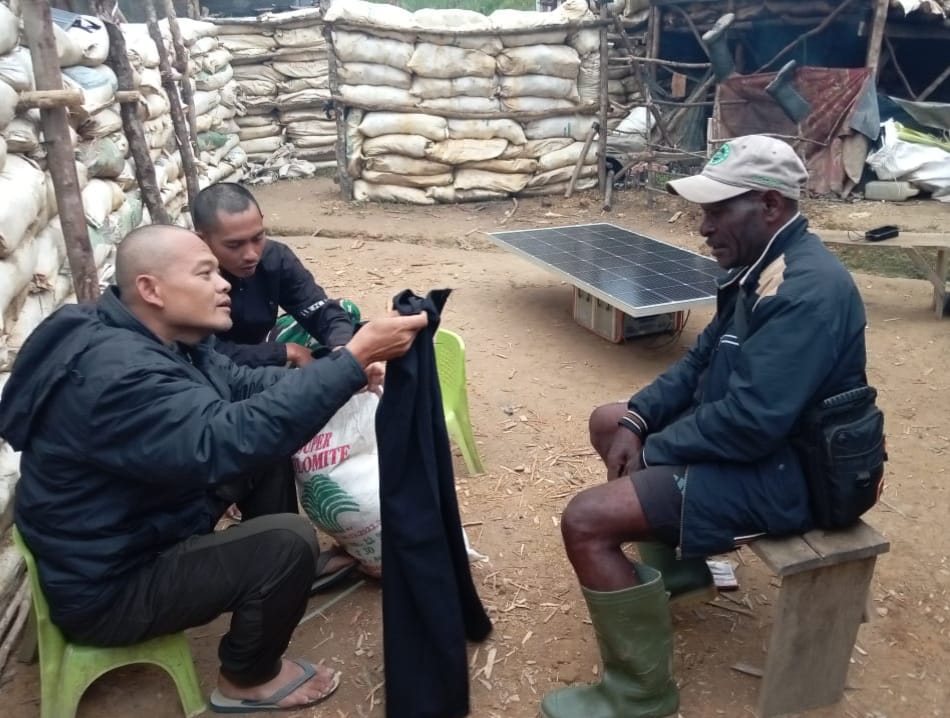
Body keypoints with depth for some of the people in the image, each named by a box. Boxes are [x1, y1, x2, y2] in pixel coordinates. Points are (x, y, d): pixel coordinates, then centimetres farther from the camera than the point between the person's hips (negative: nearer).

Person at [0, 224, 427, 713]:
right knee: (289, 542, -21)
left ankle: (276, 579, 23)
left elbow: (240, 385, 4)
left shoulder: (154, 338, 0)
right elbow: (227, 440, -44)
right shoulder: (115, 373, -33)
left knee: (268, 458, 5)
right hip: (109, 586, -10)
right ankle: (247, 679, 5)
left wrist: (343, 372, -11)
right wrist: (353, 359, -44)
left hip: (142, 525, 10)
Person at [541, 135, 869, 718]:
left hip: (781, 469, -11)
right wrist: (638, 419, -3)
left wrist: (652, 449, -16)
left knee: (586, 521, -21)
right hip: (743, 428, 11)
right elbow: (702, 360, 12)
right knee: (608, 422, 21)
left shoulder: (808, 290, -26)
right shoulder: (764, 266, 6)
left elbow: (750, 423, -31)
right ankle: (677, 563, 28)